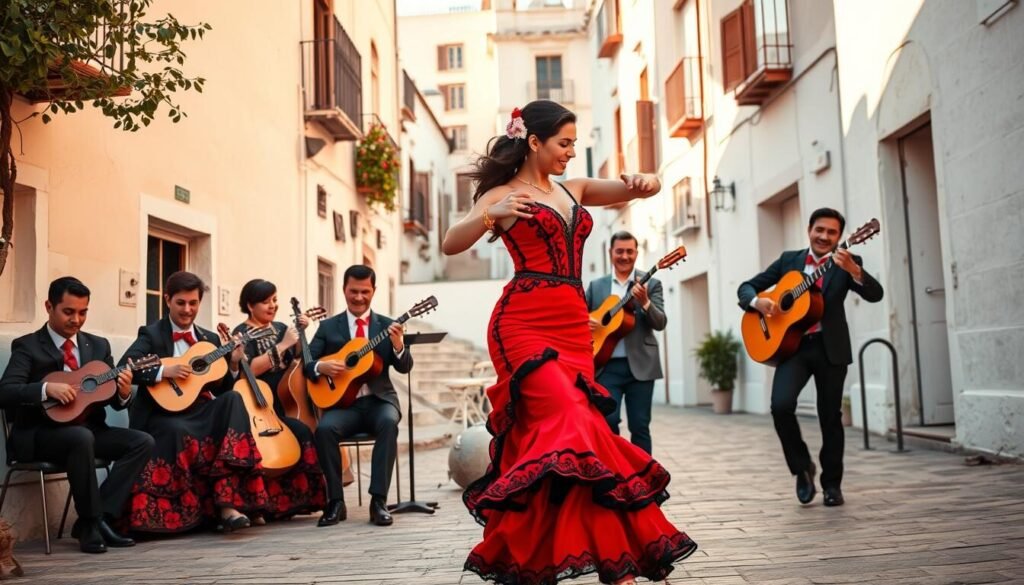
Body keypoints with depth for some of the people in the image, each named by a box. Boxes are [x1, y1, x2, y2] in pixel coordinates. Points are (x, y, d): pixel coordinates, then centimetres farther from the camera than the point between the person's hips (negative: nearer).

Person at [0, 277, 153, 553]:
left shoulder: (98, 345, 13)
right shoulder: (28, 346, -1)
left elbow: (115, 401, 11)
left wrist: (123, 392, -13)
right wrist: (47, 388, -28)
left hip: (89, 429, 6)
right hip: (39, 433, -5)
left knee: (143, 442, -17)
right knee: (82, 437, -37)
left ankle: (101, 518, -16)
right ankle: (90, 524, -21)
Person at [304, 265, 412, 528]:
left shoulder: (387, 326, 9)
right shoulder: (328, 327, 11)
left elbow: (404, 368, 1)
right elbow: (305, 363, 7)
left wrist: (398, 346, -20)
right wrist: (321, 367, -16)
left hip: (379, 400, 0)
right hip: (343, 403, 1)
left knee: (389, 423, -33)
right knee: (324, 428, -30)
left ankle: (379, 501, -29)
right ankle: (336, 501, -17)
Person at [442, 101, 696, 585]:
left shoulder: (574, 190, 20)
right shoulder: (503, 195, 3)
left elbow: (645, 188, 20)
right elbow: (451, 244, -10)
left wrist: (641, 181, -4)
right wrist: (490, 216, -28)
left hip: (574, 326, 7)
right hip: (525, 323, -6)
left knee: (547, 432, 3)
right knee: (573, 424, -20)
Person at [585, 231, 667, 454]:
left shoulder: (651, 284, 5)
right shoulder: (596, 286, 12)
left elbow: (660, 323, -5)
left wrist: (644, 302, -23)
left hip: (640, 365, -1)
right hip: (607, 365, 1)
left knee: (640, 425, 1)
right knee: (607, 420, -8)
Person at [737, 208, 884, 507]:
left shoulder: (847, 264, 1)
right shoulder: (789, 259, 8)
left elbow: (875, 294, -15)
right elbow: (746, 287, 10)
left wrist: (853, 269, -33)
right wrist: (757, 301, -13)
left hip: (831, 348, -1)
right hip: (792, 344, 1)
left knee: (830, 416, 5)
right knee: (780, 405, -17)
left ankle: (832, 483, 23)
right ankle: (802, 467, 7)